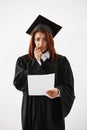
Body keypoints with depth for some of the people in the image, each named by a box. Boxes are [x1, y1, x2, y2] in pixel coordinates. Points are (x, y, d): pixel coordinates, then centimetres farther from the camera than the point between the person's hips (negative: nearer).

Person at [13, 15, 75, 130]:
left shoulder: (61, 61, -3)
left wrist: (58, 91, -29)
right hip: (32, 110, 1)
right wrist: (36, 62, -14)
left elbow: (68, 87, -7)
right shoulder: (23, 61, 1)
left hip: (53, 110, 0)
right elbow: (19, 84, -13)